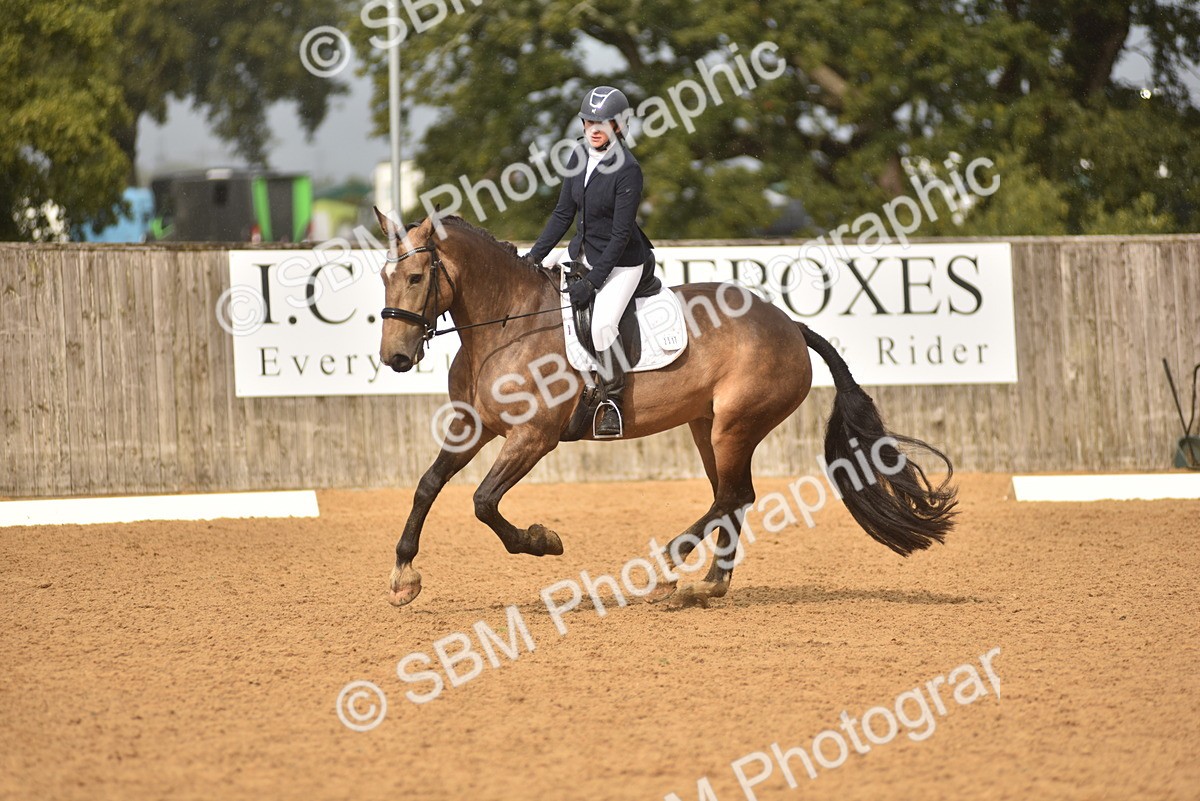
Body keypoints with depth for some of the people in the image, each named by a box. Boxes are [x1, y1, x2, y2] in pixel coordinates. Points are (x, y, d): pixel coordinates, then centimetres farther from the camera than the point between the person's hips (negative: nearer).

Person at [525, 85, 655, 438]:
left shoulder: (627, 170, -22)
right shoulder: (580, 157, -1)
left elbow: (621, 233, -21)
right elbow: (564, 213, 7)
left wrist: (593, 282, -22)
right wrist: (535, 257, 1)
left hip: (621, 262, -8)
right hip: (583, 251, 9)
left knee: (603, 324, -28)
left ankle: (613, 400, -10)